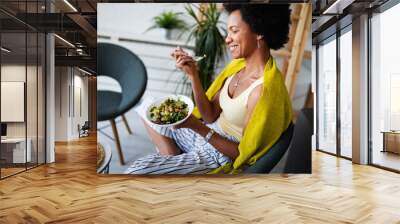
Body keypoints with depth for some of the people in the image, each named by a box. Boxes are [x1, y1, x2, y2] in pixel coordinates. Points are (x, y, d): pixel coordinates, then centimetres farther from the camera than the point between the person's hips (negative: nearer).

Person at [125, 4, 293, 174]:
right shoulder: (239, 64, -4)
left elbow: (243, 152, -21)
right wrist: (193, 74, -14)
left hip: (222, 156, -8)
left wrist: (197, 127, -28)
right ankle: (174, 162, 11)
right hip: (208, 132, 8)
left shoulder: (265, 90, -30)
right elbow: (211, 116, -4)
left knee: (135, 173, -14)